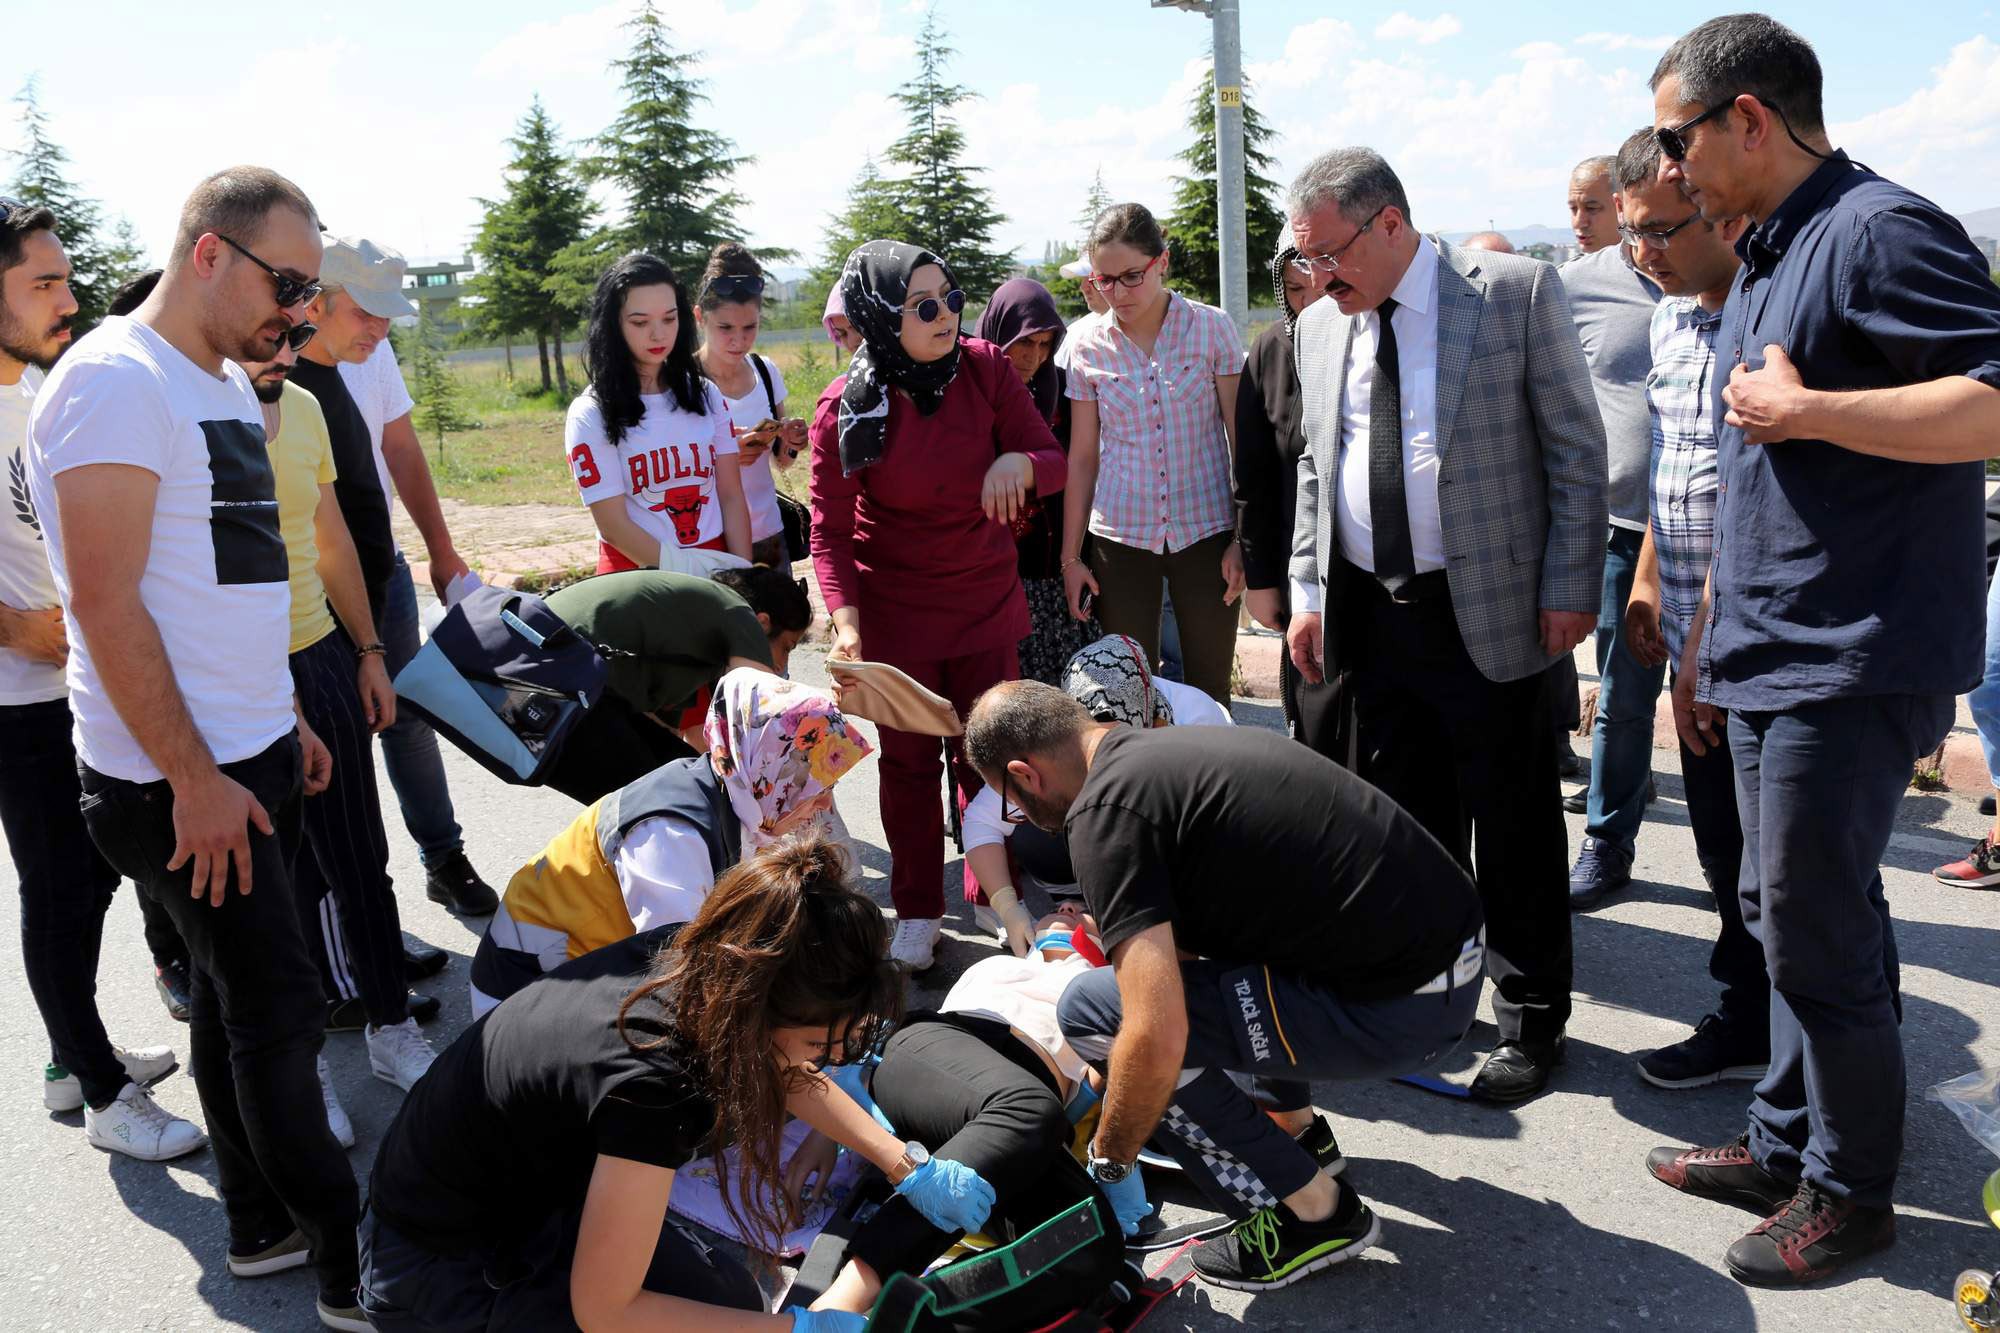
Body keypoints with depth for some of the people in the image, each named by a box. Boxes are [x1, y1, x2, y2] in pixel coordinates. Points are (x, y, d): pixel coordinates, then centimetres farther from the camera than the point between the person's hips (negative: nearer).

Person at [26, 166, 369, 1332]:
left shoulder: (228, 383, 13)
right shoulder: (115, 382, -15)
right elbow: (104, 601, -20)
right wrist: (194, 777, -19)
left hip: (252, 753, 9)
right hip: (180, 778, -9)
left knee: (237, 993, 17)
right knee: (280, 1015, -2)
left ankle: (263, 1224, 31)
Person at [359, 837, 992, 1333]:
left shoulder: (694, 956, -14)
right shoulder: (646, 1084, -36)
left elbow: (788, 1076, 7)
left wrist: (910, 1167, 3)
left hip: (524, 1187, 8)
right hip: (438, 1275, -8)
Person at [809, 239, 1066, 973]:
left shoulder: (984, 366, -9)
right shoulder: (847, 408, -16)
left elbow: (1053, 459, -4)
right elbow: (830, 528, -13)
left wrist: (1018, 461, -27)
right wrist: (845, 620, -26)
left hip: (986, 598, 2)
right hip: (894, 609, -2)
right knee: (909, 760, 9)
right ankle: (917, 911, 25)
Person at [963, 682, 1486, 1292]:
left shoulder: (1106, 809, -14)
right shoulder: (1177, 745, 15)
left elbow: (1156, 1037, -21)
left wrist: (1109, 1161, -2)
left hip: (1399, 1012, -9)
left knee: (1090, 1009, -6)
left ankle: (1313, 1212, 3)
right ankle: (1295, 1127, 32)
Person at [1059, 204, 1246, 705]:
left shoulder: (1211, 328, -3)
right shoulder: (1089, 348, 2)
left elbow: (1241, 439, -1)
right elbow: (1082, 456, 6)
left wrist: (1243, 539, -6)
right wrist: (1071, 556, 6)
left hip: (1205, 530, -1)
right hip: (1120, 536, 1)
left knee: (1209, 687, 4)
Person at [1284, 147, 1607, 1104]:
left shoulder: (1517, 292, -5)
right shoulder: (1319, 327, 10)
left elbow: (1576, 448, -5)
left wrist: (1571, 588, -9)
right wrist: (1307, 591, 10)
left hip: (1491, 615, -4)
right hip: (1372, 619, 5)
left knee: (1513, 834, 4)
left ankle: (1529, 1020, 20)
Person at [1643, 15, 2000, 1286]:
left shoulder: (1877, 230, -13)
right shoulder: (1764, 262, 17)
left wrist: (1802, 407, -21)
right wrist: (1706, 643, 22)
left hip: (1852, 662, -9)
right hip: (1770, 661, 9)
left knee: (1815, 931, -1)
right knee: (1794, 917, 16)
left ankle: (1850, 1193, 17)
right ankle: (1787, 1146, 29)